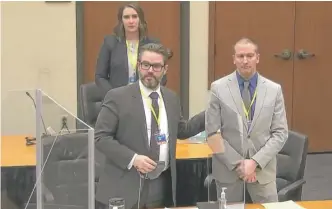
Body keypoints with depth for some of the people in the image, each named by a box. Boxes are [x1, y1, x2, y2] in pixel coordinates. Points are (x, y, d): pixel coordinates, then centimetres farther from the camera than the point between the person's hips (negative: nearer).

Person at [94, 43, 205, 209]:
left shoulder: (171, 98, 9)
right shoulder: (118, 97, -8)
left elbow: (181, 131, 22)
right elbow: (101, 137, -10)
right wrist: (132, 158, -20)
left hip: (160, 186, 5)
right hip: (126, 187, -4)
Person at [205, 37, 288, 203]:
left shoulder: (274, 89, 1)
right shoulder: (218, 88, -3)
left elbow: (280, 133, -1)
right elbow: (212, 133, -5)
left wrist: (256, 162, -12)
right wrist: (238, 163, -12)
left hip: (263, 169, 1)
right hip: (228, 169, -1)